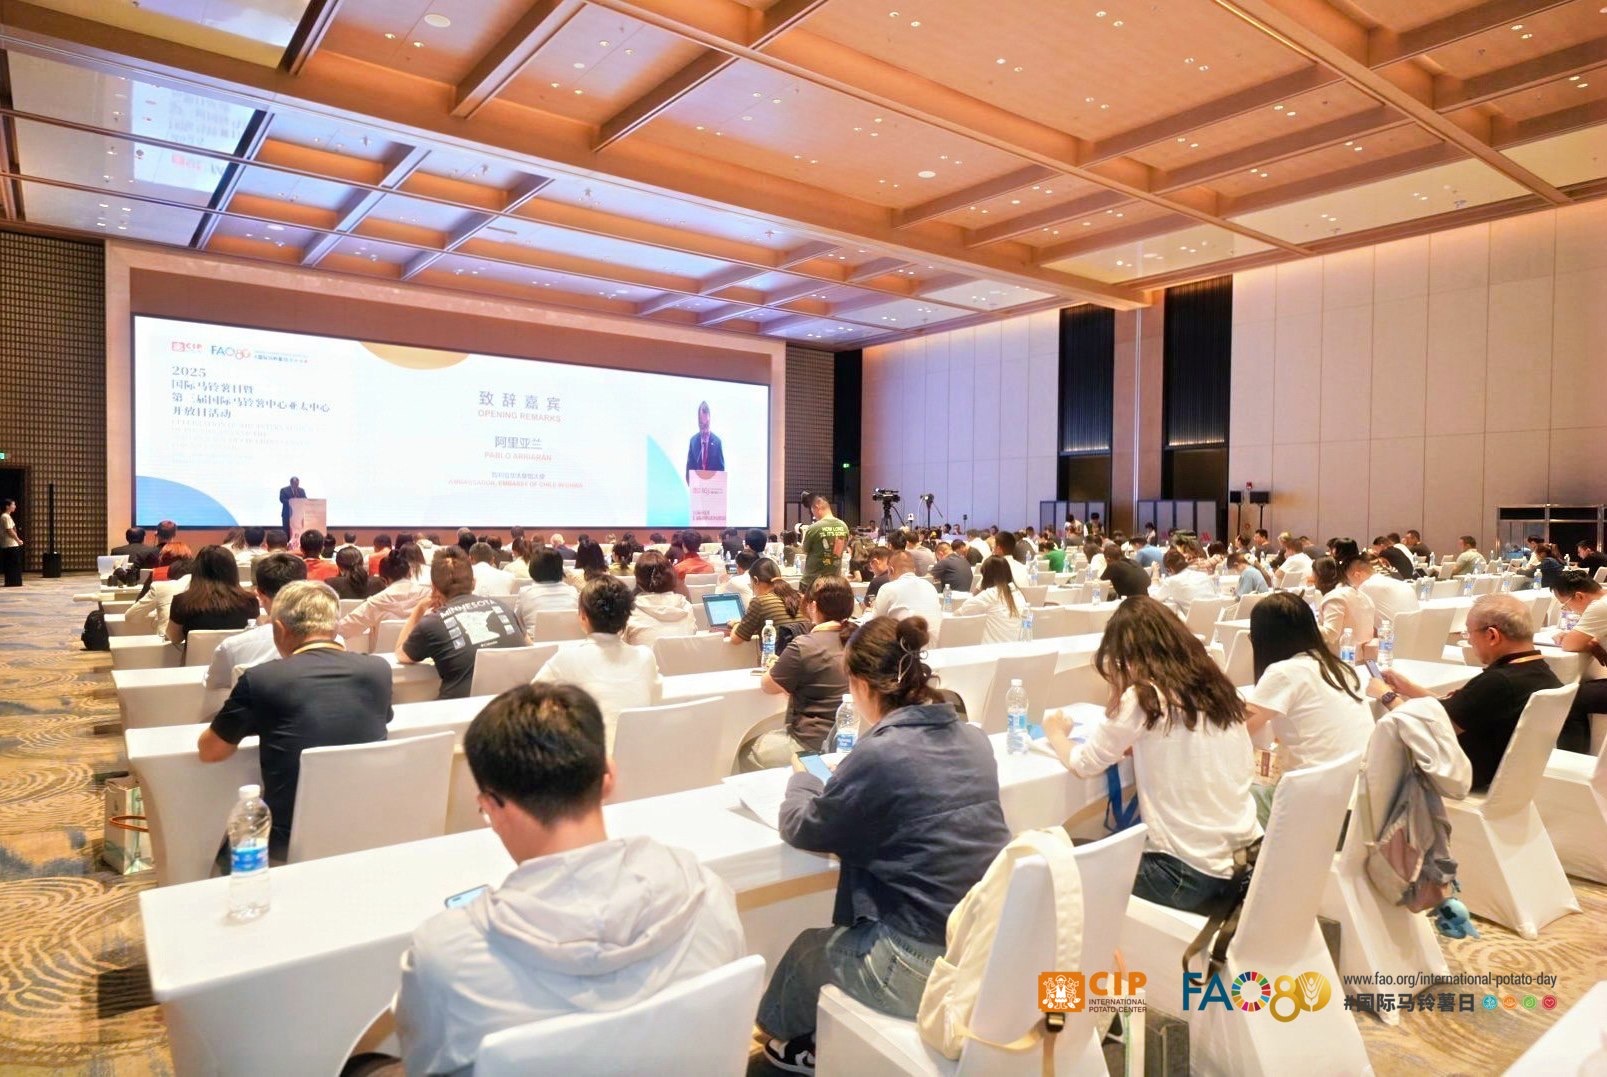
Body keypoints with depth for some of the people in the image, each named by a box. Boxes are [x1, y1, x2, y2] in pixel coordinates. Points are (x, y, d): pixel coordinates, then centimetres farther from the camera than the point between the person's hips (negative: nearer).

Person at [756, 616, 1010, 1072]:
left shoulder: (879, 754, -22)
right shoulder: (973, 738, -1)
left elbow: (802, 829, -5)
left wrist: (801, 778, 13)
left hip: (925, 967, -6)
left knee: (807, 949, 23)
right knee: (840, 935, 29)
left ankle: (803, 1042, 51)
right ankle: (815, 1038, 48)